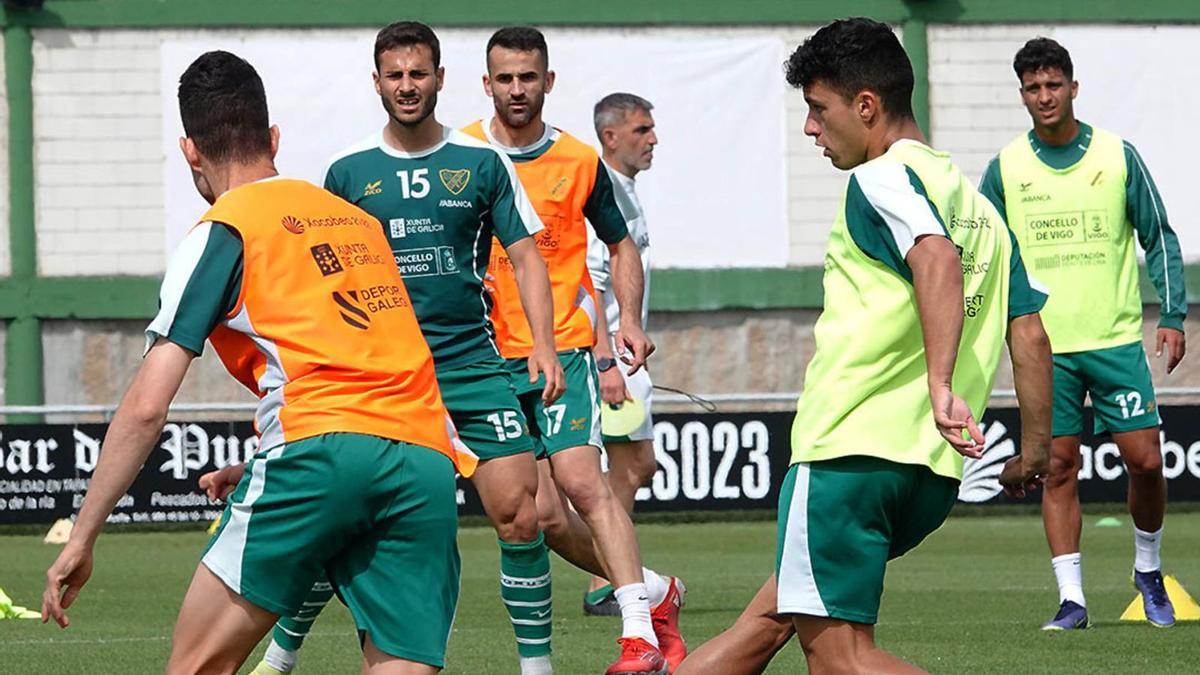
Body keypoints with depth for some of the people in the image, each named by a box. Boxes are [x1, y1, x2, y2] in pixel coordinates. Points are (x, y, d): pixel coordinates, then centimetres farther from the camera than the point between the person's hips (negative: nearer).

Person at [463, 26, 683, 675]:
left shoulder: (580, 161, 3)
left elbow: (620, 243, 15)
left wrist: (628, 318, 0)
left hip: (563, 345, -2)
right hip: (490, 353, 2)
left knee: (581, 481, -20)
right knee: (542, 513, -2)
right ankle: (652, 592, 18)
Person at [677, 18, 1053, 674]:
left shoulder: (881, 179, -7)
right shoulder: (978, 205, 19)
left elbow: (937, 257, -27)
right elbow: (1030, 331, 16)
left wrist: (941, 384, -35)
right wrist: (1034, 451, 20)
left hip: (851, 448, -9)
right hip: (934, 473, 9)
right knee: (772, 615, 16)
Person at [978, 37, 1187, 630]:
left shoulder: (1118, 156, 2)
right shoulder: (1006, 168, 3)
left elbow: (1159, 239, 7)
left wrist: (1172, 317, -1)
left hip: (1116, 338, 0)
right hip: (1046, 347, 0)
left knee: (1145, 461, -3)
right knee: (1059, 468, -2)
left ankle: (1148, 571, 21)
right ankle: (1071, 599, 2)